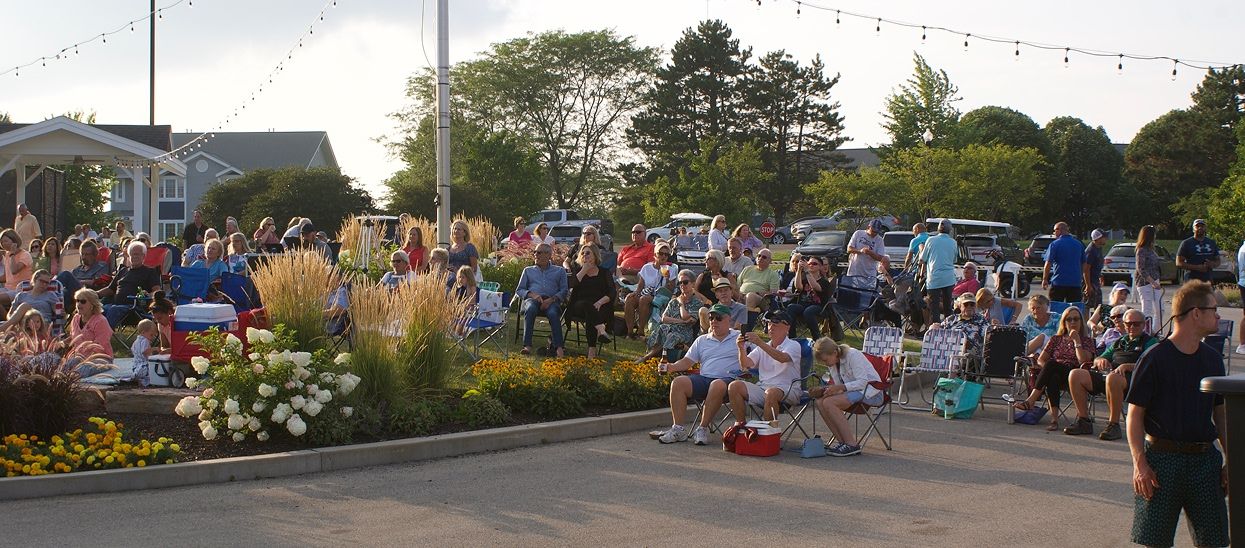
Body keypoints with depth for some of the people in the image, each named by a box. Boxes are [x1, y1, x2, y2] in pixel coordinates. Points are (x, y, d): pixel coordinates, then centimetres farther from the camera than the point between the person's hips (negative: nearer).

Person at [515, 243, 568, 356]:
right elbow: (519, 291, 20)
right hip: (532, 299, 1)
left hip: (551, 300, -1)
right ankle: (527, 346, -47)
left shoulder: (559, 271, 23)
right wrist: (532, 294, -3)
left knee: (553, 313, -38)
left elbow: (564, 291, 10)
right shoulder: (528, 270, 28)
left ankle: (558, 347, -48)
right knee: (530, 309, -38)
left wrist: (552, 299, -11)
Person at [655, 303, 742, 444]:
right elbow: (687, 362, 18)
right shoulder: (702, 340, 24)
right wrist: (671, 367, 0)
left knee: (718, 386, -40)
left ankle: (703, 428, -28)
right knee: (678, 382, -23)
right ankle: (678, 429, -23)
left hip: (727, 378, -4)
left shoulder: (739, 338, 14)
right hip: (703, 378, 4)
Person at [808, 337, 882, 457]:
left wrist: (839, 387, -29)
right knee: (820, 402, -13)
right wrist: (823, 390, -8)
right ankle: (843, 442, -13)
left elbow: (863, 382, -21)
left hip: (870, 393, -9)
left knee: (829, 402, -26)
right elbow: (839, 387, 11)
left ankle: (852, 444, -25)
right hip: (854, 391, 9)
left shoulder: (853, 355, -17)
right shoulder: (833, 363, 8)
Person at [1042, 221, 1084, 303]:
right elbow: (1083, 264, 15)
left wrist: (1044, 279, 1)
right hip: (1075, 283, 4)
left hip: (1058, 282, -4)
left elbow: (1048, 264, -9)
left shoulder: (1054, 245, -6)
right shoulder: (1078, 244, 9)